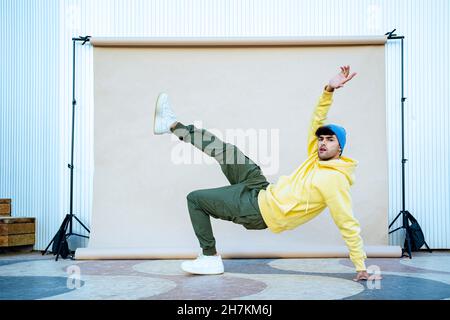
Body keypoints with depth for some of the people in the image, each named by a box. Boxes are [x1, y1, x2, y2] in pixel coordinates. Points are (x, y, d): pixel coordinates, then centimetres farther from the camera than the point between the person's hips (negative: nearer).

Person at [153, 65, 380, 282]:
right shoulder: (316, 158, 4)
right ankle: (172, 125, 21)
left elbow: (348, 225, -20)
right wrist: (328, 90, -4)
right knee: (226, 151, 7)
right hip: (265, 191, 8)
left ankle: (210, 258, 9)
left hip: (259, 209, -8)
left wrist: (361, 268, -20)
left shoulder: (335, 180, -19)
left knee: (195, 199, -4)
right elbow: (317, 120, 8)